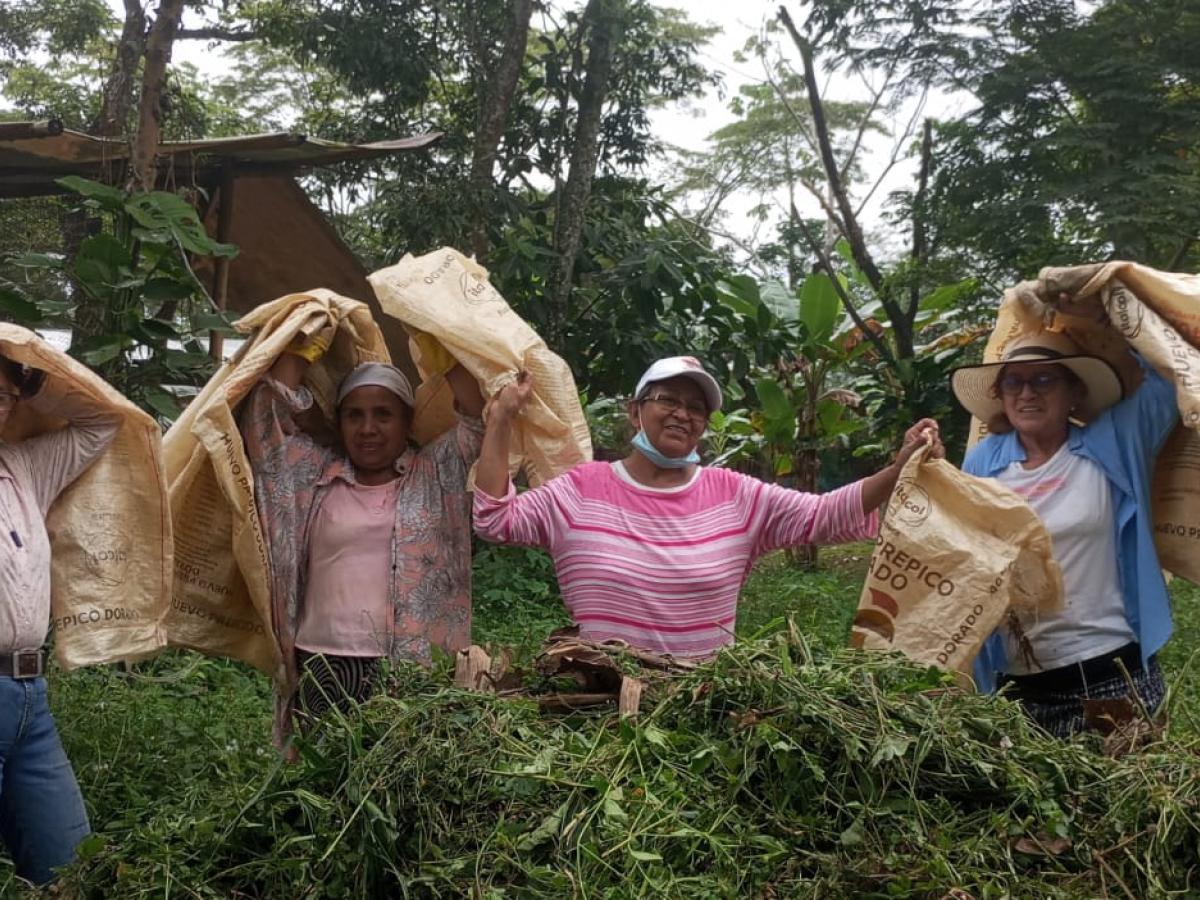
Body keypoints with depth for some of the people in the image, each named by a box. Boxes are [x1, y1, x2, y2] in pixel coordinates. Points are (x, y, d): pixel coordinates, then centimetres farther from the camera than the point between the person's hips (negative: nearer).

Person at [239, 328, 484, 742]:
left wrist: (445, 346, 0)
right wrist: (305, 346, 9)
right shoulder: (315, 477, 13)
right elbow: (267, 420, 9)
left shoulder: (436, 475, 10)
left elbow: (479, 419, 0)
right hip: (326, 665, 2)